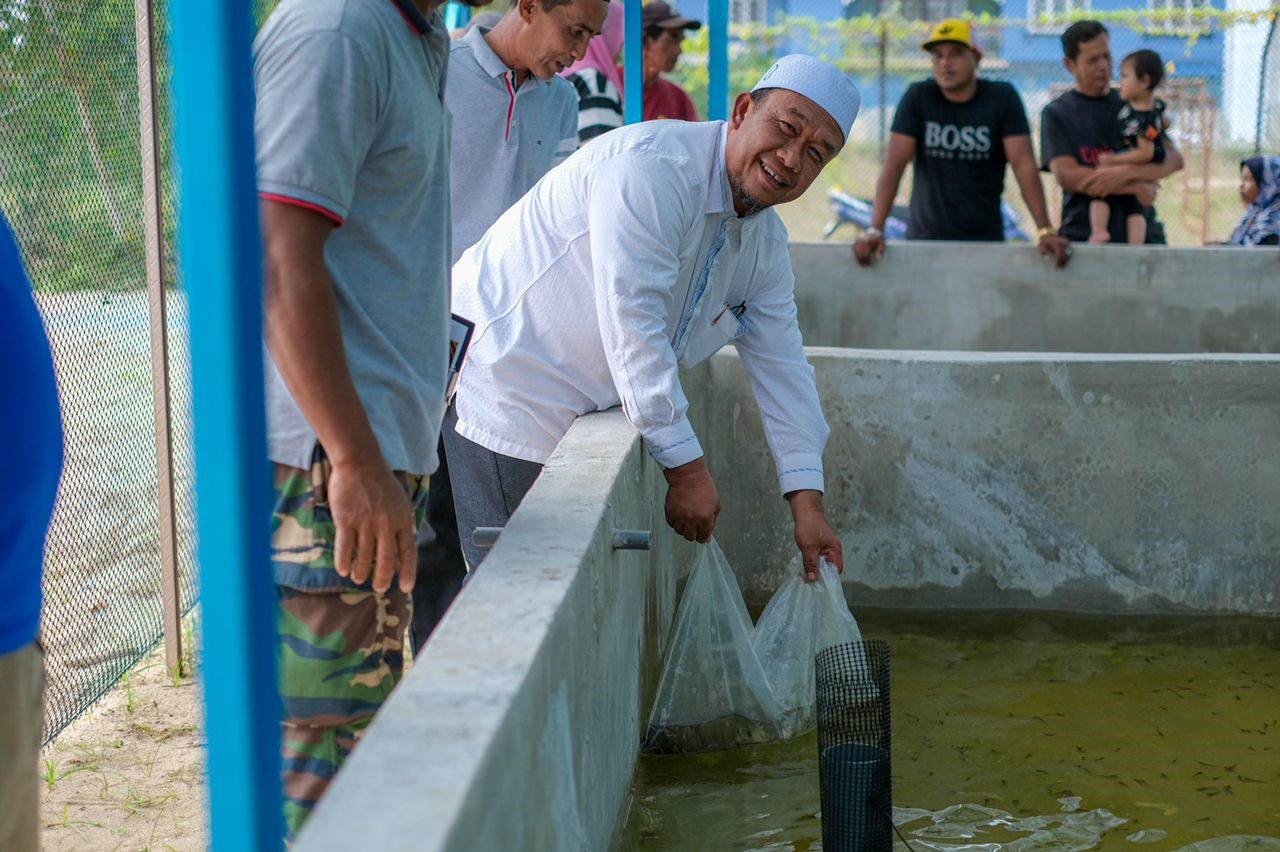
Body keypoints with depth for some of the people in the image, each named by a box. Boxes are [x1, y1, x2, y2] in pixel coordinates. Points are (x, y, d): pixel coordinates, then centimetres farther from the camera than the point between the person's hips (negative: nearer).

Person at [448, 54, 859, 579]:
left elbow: (781, 369, 10)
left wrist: (807, 505, 4)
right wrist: (685, 467, -24)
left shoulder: (766, 244, 8)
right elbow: (630, 322, -27)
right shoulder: (652, 166, -22)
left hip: (573, 418, 9)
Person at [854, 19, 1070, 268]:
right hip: (925, 238, 0)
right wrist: (875, 230, -21)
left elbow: (1024, 165, -10)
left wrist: (1046, 230, -20)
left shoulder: (1002, 98, -4)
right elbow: (894, 165, -10)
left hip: (986, 239, 0)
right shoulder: (918, 98, -4)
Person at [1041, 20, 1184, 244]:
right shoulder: (1056, 114, 5)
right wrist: (1135, 187, -12)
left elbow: (1174, 159, 2)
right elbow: (1066, 174, -8)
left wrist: (1125, 173, -17)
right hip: (1083, 235, -2)